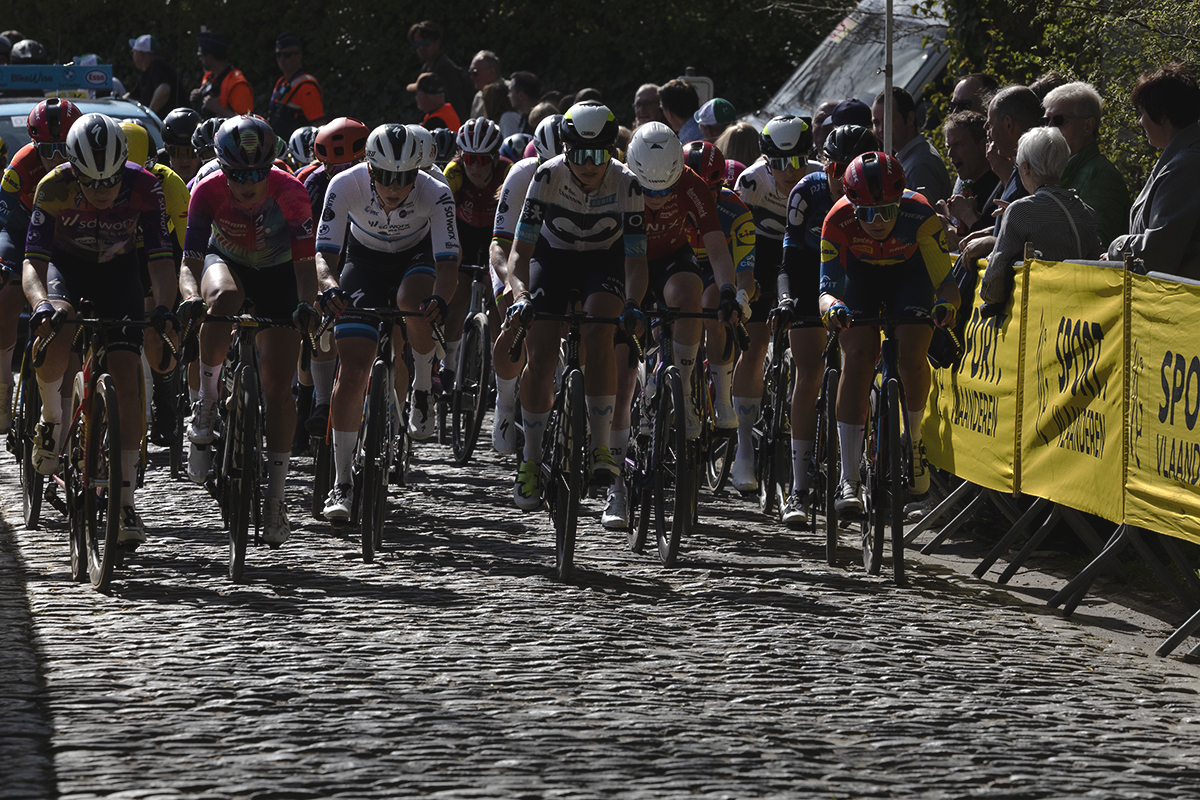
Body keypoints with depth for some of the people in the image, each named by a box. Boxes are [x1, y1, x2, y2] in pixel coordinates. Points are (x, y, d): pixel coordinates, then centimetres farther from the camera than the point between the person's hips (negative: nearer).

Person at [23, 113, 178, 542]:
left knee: (126, 375, -12)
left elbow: (161, 259, -26)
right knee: (54, 334, -34)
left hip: (117, 270, 1)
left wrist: (163, 308, -45)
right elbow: (33, 261, -32)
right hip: (66, 265, -1)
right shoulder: (54, 188, -29)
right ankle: (52, 417, -3)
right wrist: (41, 303, -53)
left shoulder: (143, 187, -27)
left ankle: (125, 502, -8)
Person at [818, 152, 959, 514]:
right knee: (856, 358, -19)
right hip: (861, 275, 0)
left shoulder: (920, 216, -35)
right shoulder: (839, 221, -32)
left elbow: (946, 281, -33)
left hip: (910, 273, 0)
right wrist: (832, 307, -54)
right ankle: (848, 480, -18)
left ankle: (914, 441, 7)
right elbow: (827, 289, -31)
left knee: (911, 355, -23)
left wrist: (946, 304, -56)